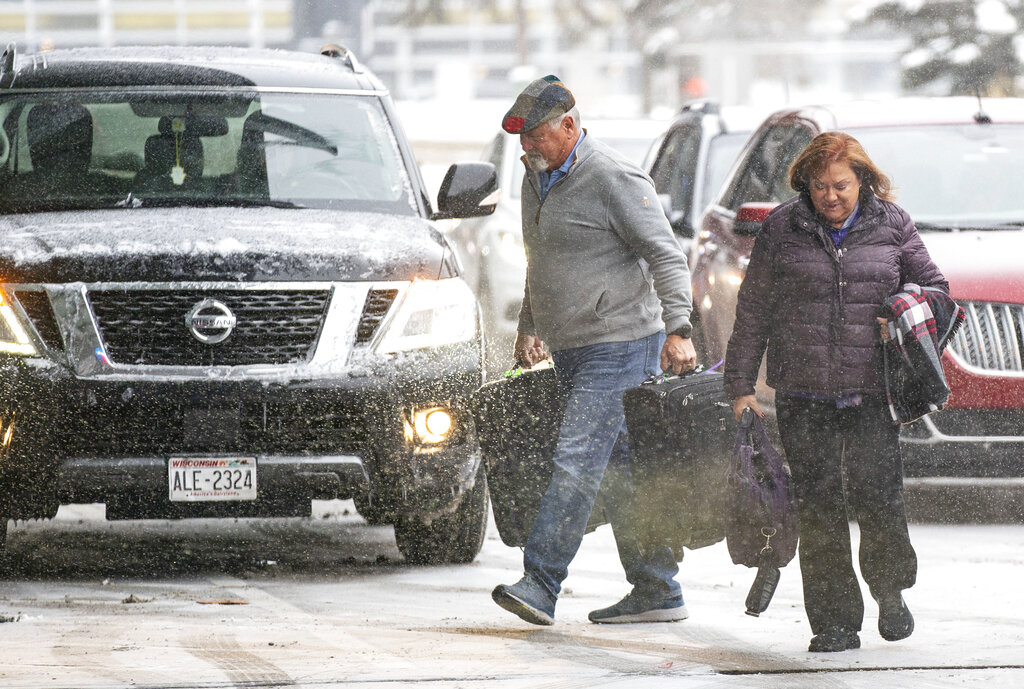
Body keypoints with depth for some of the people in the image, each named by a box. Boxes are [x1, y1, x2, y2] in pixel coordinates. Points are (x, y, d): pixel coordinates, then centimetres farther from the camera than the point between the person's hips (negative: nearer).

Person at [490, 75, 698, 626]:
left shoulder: (615, 181, -14)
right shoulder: (537, 179, 14)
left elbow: (667, 257, -16)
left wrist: (677, 329, -24)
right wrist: (529, 327, 28)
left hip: (618, 346, -9)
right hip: (570, 351, 9)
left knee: (577, 462, -16)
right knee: (622, 469, 10)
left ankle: (540, 584, -21)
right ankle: (657, 592, 13)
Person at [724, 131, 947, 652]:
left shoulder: (891, 226, 5)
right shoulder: (781, 229, 3)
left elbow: (932, 286, 15)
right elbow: (753, 311, 7)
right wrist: (740, 386, 4)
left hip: (872, 393, 0)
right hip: (803, 395, 0)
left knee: (878, 498, -6)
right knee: (819, 507, 0)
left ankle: (890, 591, 22)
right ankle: (836, 623, 7)